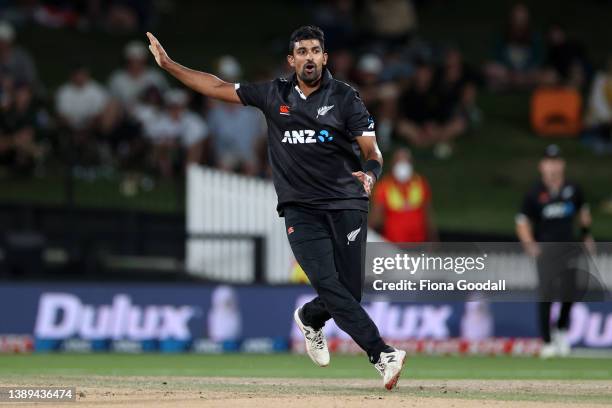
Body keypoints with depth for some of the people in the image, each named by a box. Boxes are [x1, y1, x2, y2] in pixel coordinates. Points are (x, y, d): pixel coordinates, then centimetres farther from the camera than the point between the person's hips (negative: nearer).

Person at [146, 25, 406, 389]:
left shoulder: (345, 98, 1)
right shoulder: (274, 95, 9)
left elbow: (373, 153, -5)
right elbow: (218, 88, 15)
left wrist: (369, 174, -28)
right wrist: (168, 64, 11)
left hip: (346, 205, -1)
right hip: (301, 209, 1)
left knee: (350, 291, -4)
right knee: (329, 287, -16)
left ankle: (310, 318, 31)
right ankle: (384, 355, -17)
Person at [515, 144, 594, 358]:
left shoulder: (572, 190, 5)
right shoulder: (535, 194, -4)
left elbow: (583, 211, 21)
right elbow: (522, 221, -1)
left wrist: (587, 235, 11)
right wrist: (529, 244, -16)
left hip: (568, 248, 3)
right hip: (545, 249, -3)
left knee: (569, 293, 0)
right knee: (546, 295, -6)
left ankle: (562, 331, 25)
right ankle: (547, 341, 2)